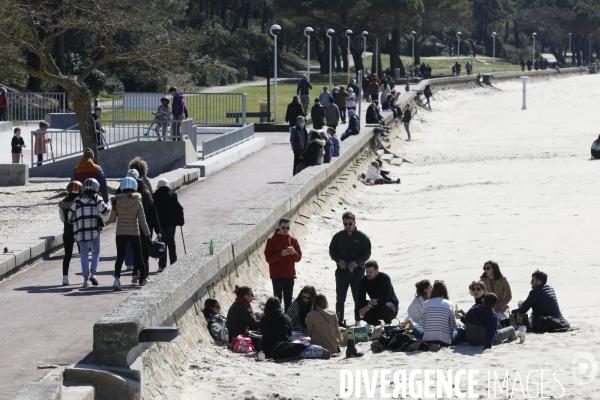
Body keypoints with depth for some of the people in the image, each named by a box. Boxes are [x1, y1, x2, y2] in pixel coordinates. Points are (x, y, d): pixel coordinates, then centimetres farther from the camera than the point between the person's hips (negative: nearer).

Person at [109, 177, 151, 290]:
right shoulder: (137, 203, -8)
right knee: (138, 256, 14)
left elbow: (112, 219, -1)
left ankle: (117, 278, -22)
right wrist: (147, 235, -1)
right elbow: (142, 221, -8)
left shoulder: (117, 202, -5)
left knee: (120, 256, -2)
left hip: (120, 233, 1)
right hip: (134, 233, -1)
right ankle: (143, 279, 27)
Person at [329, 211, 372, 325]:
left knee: (358, 298, 5)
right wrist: (338, 260, -11)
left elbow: (367, 253, -2)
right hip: (341, 271, 2)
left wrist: (357, 262, -18)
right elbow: (332, 251, 9)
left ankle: (358, 322, 12)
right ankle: (339, 322, 10)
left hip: (357, 272, -2)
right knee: (340, 299, 4)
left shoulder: (362, 237, -2)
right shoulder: (338, 236, 4)